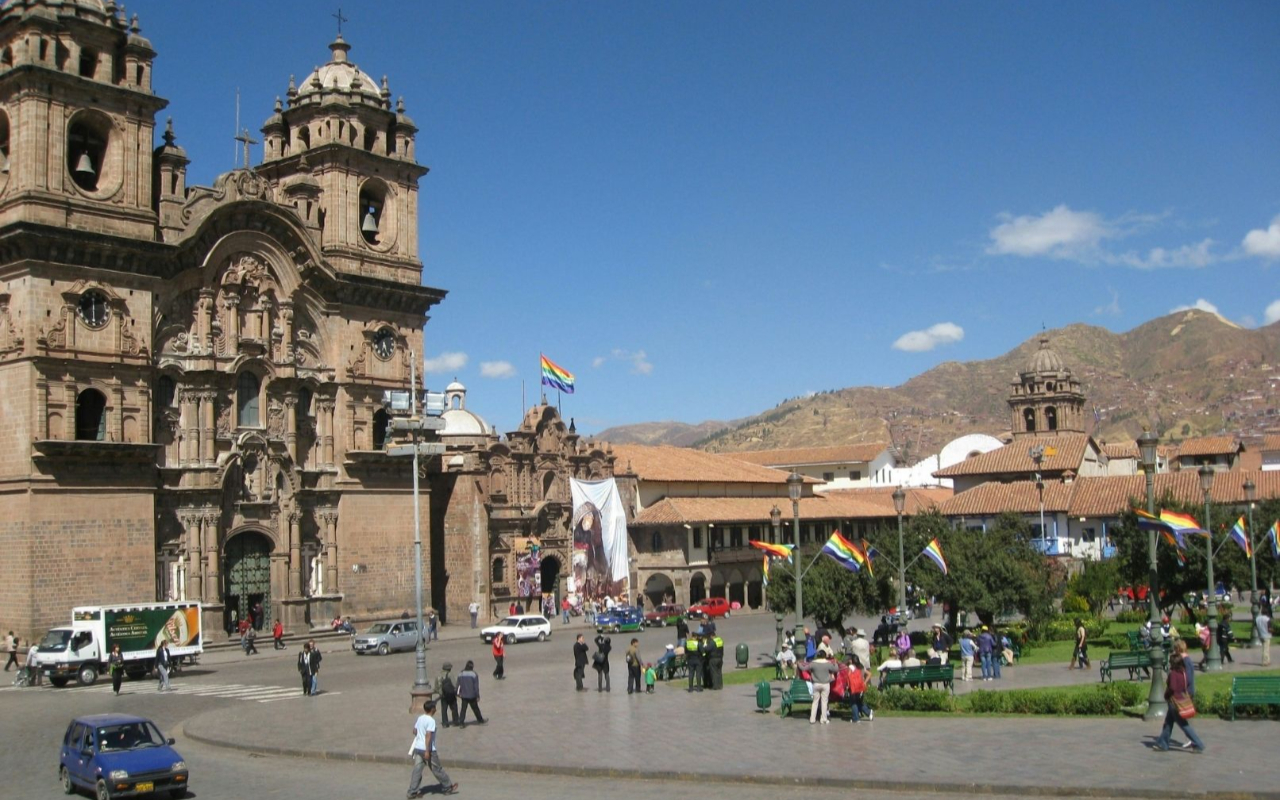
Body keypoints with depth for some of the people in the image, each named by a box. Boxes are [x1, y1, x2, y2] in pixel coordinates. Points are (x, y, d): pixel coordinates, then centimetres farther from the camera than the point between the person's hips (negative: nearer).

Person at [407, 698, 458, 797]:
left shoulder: (420, 718, 7)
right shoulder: (431, 720, -17)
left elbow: (415, 731, 17)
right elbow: (428, 736, -22)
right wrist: (427, 751, -22)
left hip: (418, 747, 7)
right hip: (428, 749, -7)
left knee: (417, 769, 7)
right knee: (437, 769, 7)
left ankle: (412, 791, 5)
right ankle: (447, 787, 21)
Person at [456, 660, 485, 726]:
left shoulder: (460, 674, -1)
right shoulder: (474, 674, -12)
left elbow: (458, 685, 5)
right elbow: (476, 686, -11)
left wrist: (458, 693, 15)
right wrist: (477, 695, -6)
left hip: (464, 696, 2)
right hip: (472, 696, -2)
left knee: (463, 709, 6)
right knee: (475, 708, 13)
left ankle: (461, 723, -2)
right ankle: (480, 720, 27)